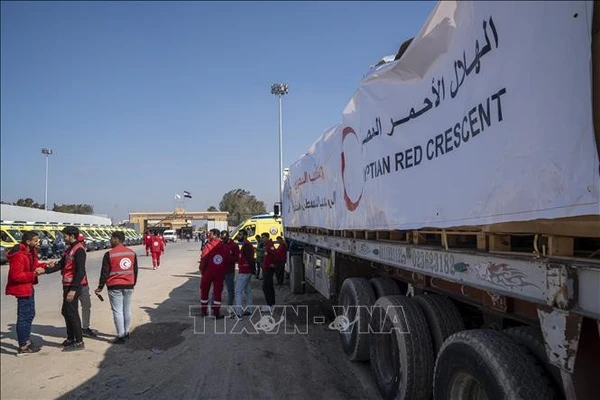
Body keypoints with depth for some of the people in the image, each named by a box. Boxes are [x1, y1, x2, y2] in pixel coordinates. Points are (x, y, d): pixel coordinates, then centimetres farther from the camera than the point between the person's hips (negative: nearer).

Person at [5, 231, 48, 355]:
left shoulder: (30, 252, 8)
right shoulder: (18, 255, -23)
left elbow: (33, 265, 17)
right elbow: (16, 275, -26)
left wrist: (44, 266, -1)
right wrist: (34, 274, -25)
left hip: (28, 288, 11)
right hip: (22, 289, -11)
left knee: (30, 315, 20)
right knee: (24, 317, -3)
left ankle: (26, 341, 34)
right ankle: (23, 347, 6)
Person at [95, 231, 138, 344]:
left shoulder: (109, 254, -10)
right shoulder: (132, 253, 6)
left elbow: (105, 272, -8)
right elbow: (135, 270, 11)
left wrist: (100, 287, 1)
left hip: (115, 287, -5)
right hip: (129, 286, 5)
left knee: (117, 311, 0)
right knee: (127, 310, 14)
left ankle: (121, 336, 0)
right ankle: (126, 332, 24)